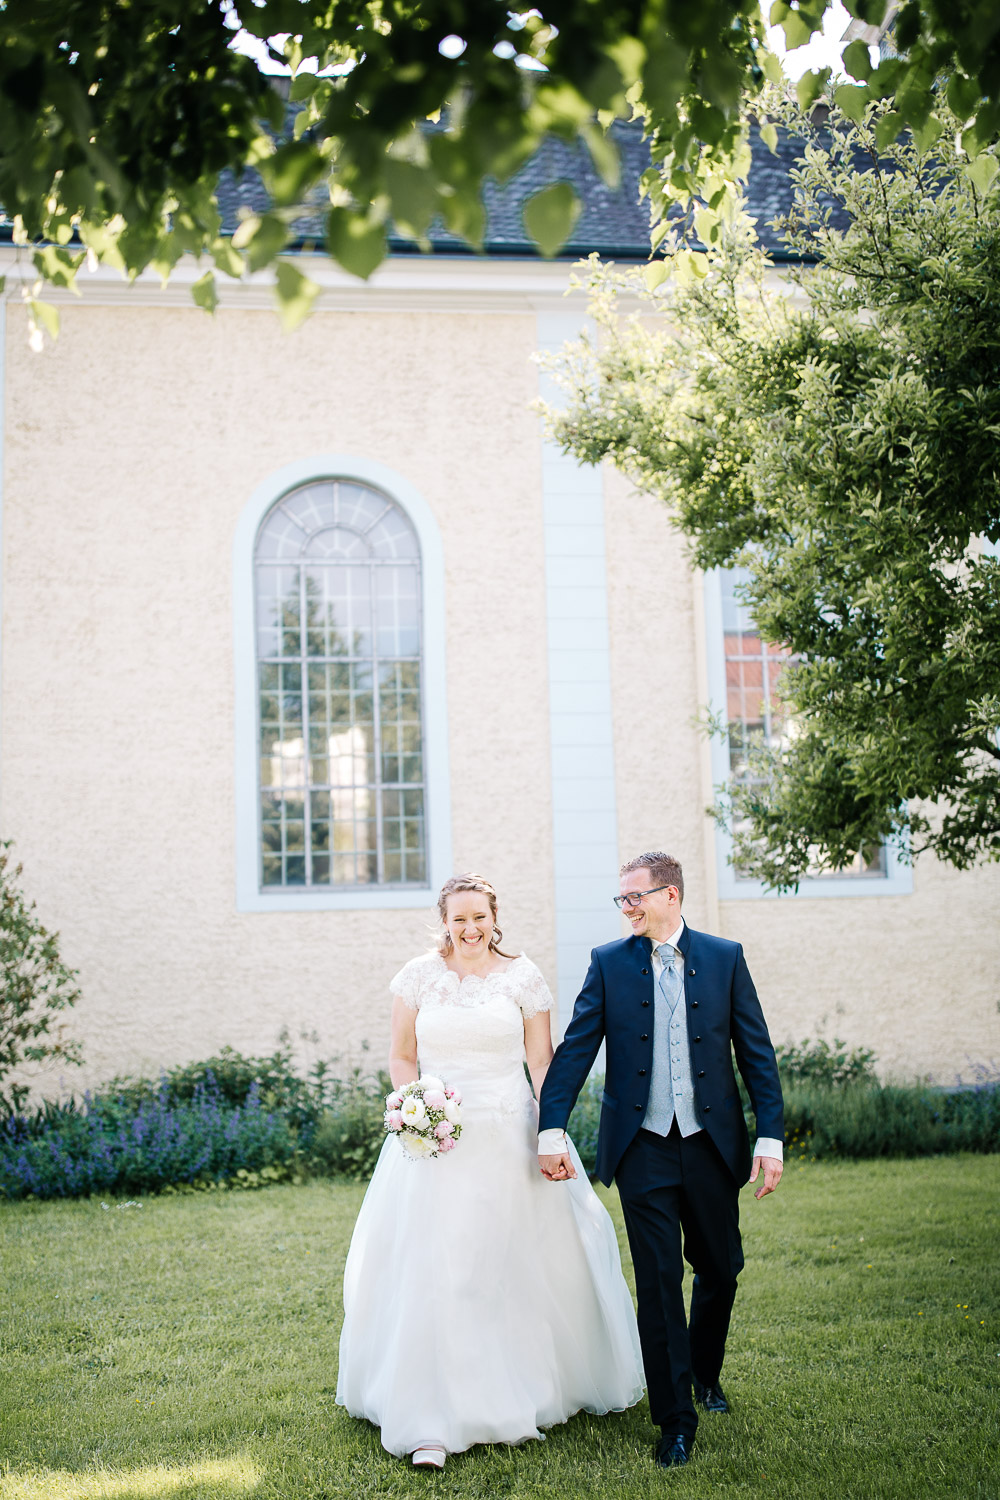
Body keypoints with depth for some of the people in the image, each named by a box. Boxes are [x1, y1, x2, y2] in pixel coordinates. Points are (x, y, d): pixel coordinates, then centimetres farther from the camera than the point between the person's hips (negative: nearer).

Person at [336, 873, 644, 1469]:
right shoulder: (418, 975, 3)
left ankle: (533, 1393, 31)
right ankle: (434, 1422, 4)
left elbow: (543, 1061, 2)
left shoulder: (523, 977, 2)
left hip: (510, 1139, 0)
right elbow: (402, 1057, 9)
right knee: (433, 1274, -3)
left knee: (521, 1269, 9)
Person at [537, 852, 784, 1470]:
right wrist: (552, 1129, -10)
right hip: (643, 1148, -1)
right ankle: (676, 1419, 12)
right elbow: (576, 1048, -1)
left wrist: (771, 1136, -4)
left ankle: (706, 1374, 40)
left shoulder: (725, 957, 2)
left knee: (720, 1270, 13)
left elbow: (756, 1050, 2)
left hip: (712, 1145, 1)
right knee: (659, 1282, 0)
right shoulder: (609, 963, 2)